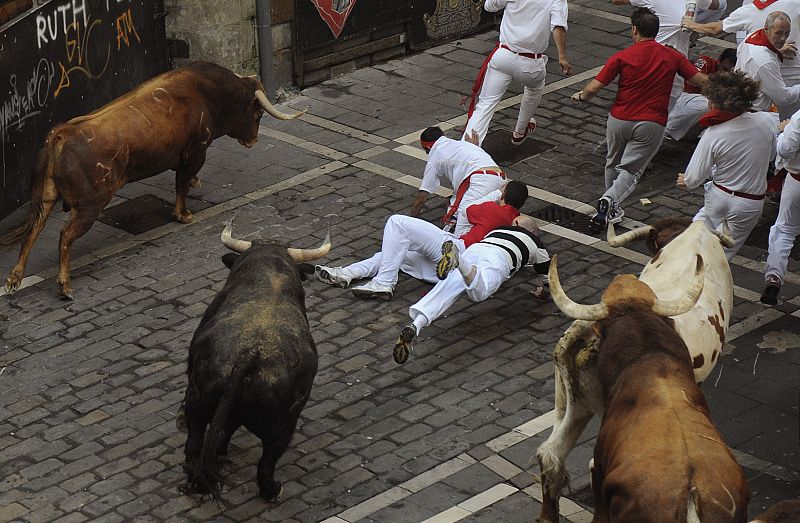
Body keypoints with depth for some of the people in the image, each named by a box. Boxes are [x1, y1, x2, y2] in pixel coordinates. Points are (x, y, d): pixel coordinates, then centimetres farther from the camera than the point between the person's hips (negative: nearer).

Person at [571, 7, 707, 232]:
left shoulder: (622, 57, -5)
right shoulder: (672, 57, 1)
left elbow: (593, 88, -7)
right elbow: (702, 81, 3)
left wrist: (581, 96, 15)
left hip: (619, 119, 0)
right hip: (651, 124, 0)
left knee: (613, 164, 24)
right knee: (630, 171, 2)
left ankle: (611, 209, 35)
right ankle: (610, 201, -26)